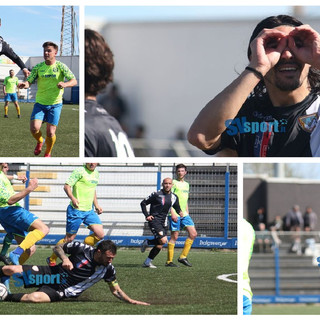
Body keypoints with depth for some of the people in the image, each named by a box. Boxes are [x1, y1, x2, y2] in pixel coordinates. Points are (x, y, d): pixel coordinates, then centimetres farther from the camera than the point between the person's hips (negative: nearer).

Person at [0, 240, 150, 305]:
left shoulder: (108, 269, -7)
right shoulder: (81, 249, -12)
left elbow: (116, 290, 6)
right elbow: (58, 247, 0)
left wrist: (130, 300, -8)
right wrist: (65, 258, -20)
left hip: (60, 292, 0)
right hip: (51, 274, 0)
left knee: (35, 297, -34)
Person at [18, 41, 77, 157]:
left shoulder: (61, 67, -5)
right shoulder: (38, 67, 1)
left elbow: (74, 81, -12)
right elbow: (29, 81, 0)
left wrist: (65, 84, -35)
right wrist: (24, 84, -26)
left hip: (55, 104, -1)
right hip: (40, 103, 1)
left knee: (50, 133, -6)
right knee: (34, 128, -17)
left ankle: (48, 153, 23)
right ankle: (40, 141, 19)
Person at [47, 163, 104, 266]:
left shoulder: (96, 173, 13)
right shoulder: (79, 172, -12)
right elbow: (67, 186, -16)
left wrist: (96, 205, 20)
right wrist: (73, 198, -32)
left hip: (89, 211, 7)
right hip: (76, 210, -7)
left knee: (100, 235, -6)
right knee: (69, 239, -1)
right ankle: (52, 259, 17)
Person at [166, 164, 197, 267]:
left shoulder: (186, 184, 18)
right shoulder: (173, 183, -5)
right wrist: (172, 213, -19)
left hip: (184, 214, 7)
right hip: (174, 214, -7)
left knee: (193, 234, -3)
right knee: (174, 236, -5)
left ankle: (183, 257, 4)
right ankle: (169, 261, 2)